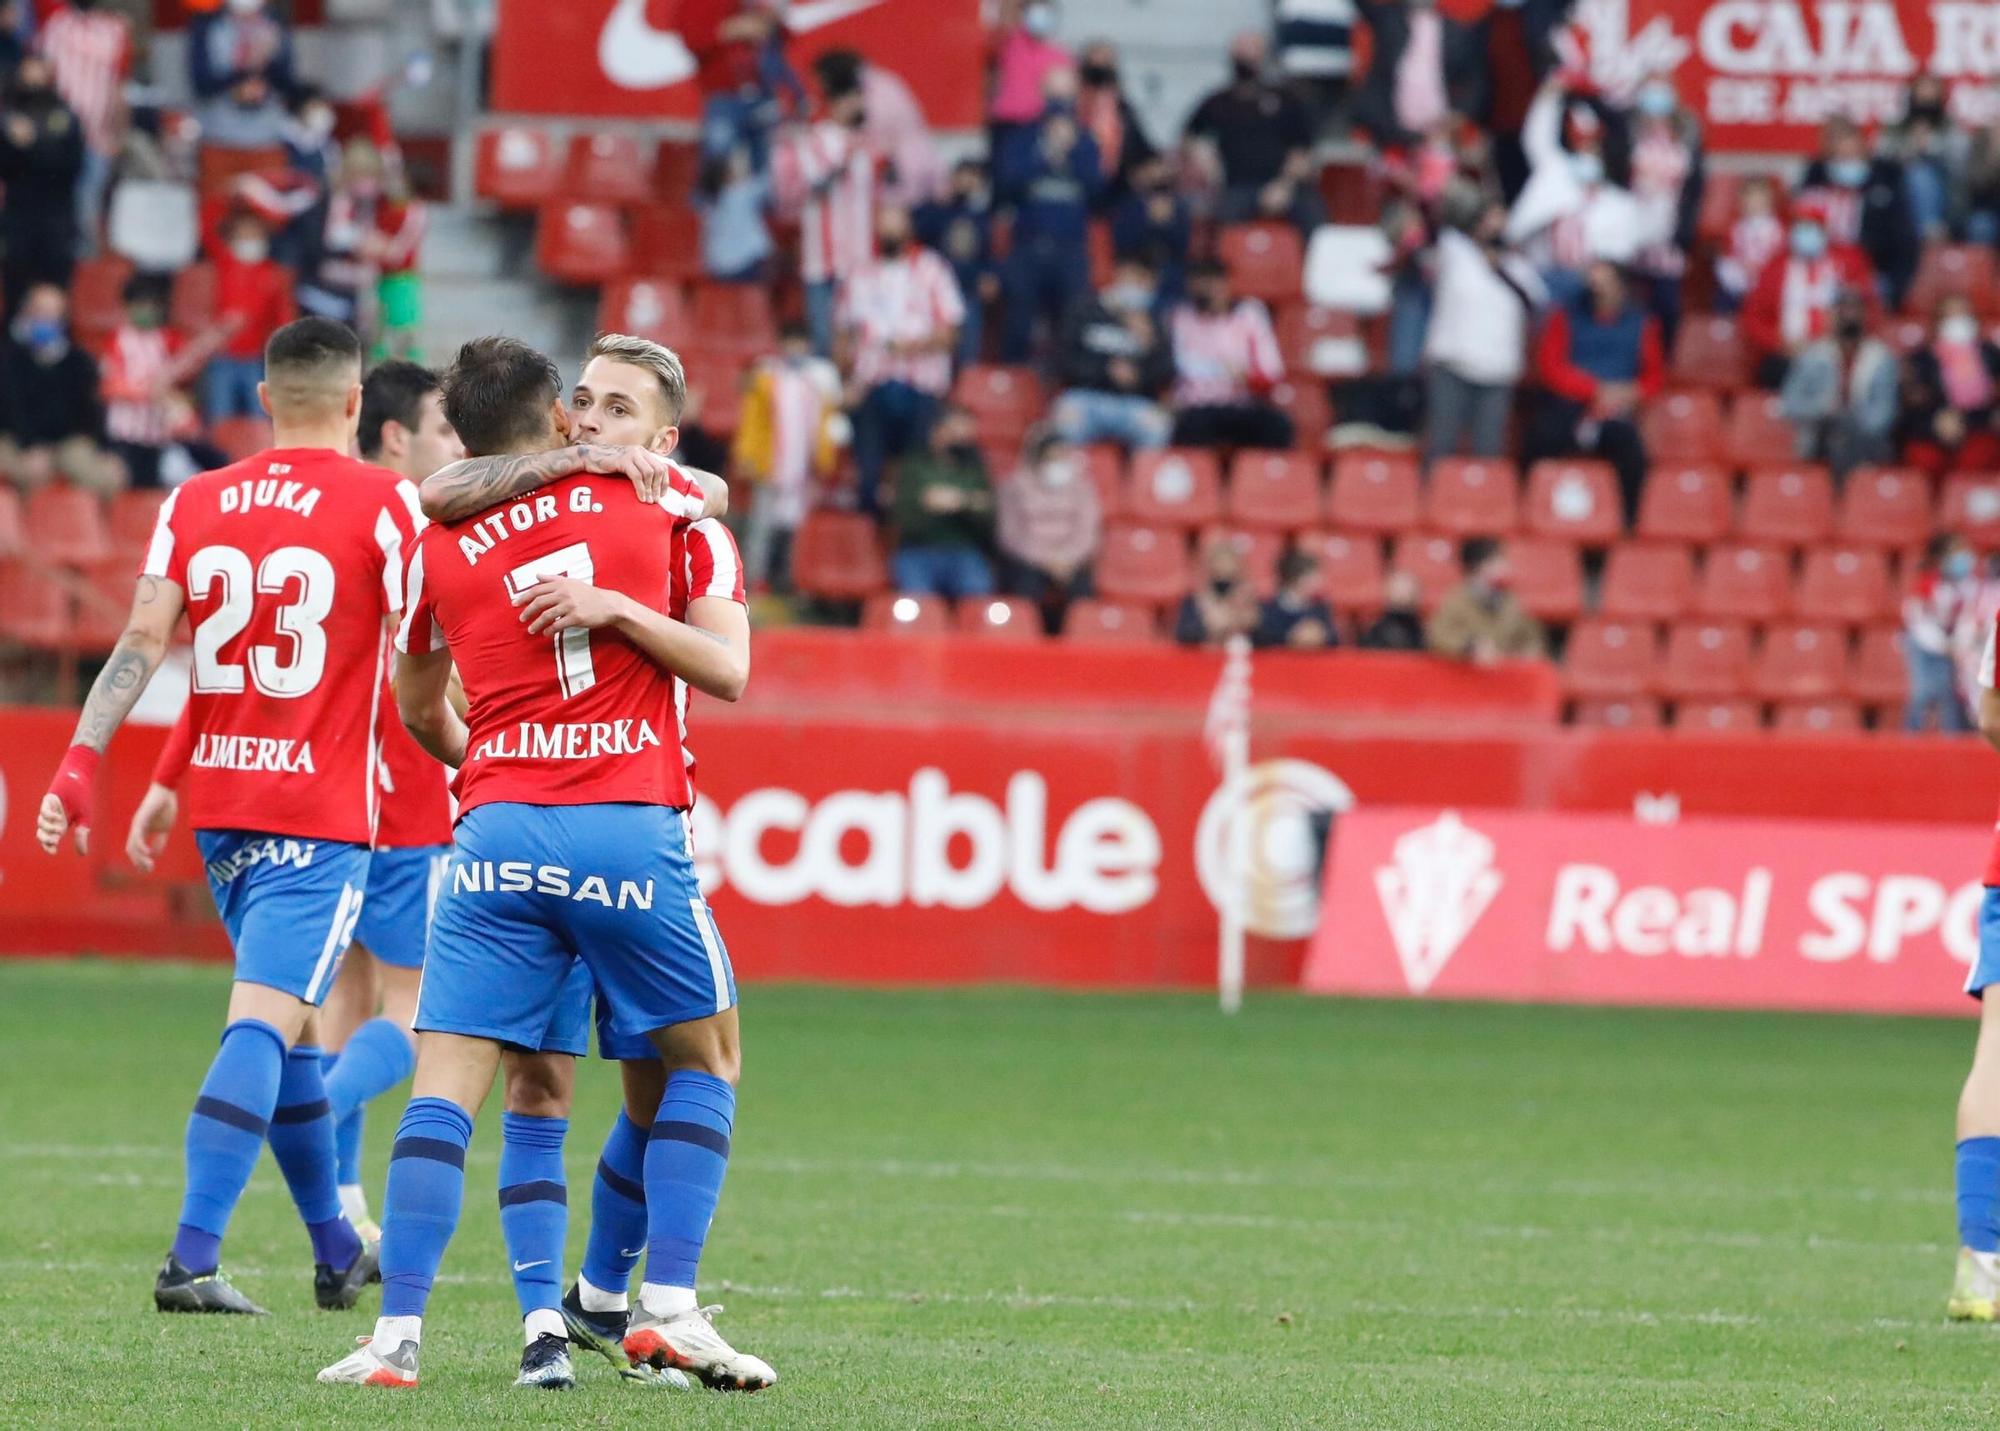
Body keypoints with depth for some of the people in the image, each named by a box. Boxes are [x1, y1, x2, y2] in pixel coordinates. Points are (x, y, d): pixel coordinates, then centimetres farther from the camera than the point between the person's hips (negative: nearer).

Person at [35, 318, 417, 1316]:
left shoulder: (194, 503, 5)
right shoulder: (380, 503, -6)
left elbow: (142, 641, -1)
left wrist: (82, 762, -3)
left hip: (221, 801, 5)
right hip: (322, 813, -5)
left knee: (292, 1023, 18)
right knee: (265, 1022, -12)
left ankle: (334, 1250, 30)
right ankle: (194, 1256, -24)